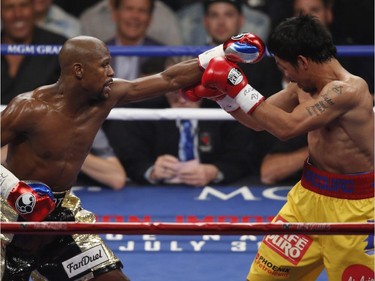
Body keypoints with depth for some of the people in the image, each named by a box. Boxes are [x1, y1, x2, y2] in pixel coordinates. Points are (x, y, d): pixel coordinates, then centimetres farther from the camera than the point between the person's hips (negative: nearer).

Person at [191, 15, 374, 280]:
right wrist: (219, 92, 3)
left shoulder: (349, 89, -25)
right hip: (308, 195, 8)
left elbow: (287, 127, -31)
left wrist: (237, 84, -27)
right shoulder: (304, 86, 2)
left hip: (351, 208, -8)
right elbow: (259, 121, 17)